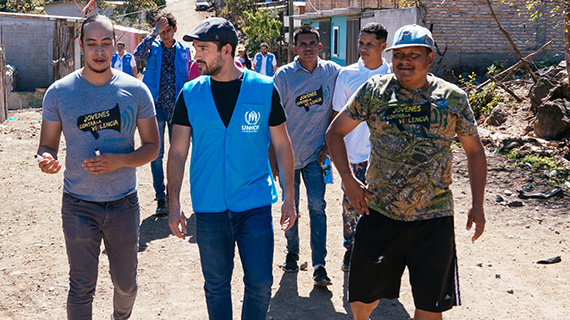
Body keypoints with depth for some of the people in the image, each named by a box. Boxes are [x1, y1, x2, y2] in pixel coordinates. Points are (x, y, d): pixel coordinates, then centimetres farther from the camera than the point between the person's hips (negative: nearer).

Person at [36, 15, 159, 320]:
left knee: (126, 283, 17)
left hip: (124, 203, 1)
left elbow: (152, 147, 0)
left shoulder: (136, 91, -4)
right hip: (78, 205, -1)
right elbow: (47, 145, 2)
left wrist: (119, 161, -19)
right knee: (81, 289, 4)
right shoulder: (59, 92, -4)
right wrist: (47, 159, -23)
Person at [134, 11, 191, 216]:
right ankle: (160, 198, 8)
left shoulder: (184, 50, 7)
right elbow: (139, 53, -20)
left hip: (177, 108, 1)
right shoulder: (153, 47, 3)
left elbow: (189, 78, 10)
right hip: (156, 107, -1)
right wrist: (154, 32, -20)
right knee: (156, 154, 0)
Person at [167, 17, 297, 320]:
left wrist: (289, 196, 3)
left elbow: (282, 144, 4)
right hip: (209, 207, 1)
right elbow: (177, 151, 2)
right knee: (216, 285, 12)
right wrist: (174, 203, -4)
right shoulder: (190, 94, 0)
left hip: (256, 204, -1)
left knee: (260, 283, 3)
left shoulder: (264, 89, -3)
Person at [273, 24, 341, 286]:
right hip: (288, 153, 0)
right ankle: (292, 252, 32)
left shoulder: (333, 72, -1)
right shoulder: (284, 75, -6)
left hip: (315, 153, 0)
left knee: (317, 206, -6)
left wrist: (329, 143, 1)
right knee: (290, 207, 11)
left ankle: (319, 265, -2)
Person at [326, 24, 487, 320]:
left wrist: (477, 204, 3)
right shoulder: (374, 90, 0)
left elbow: (474, 151, 11)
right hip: (378, 213, 0)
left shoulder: (453, 98, 2)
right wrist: (348, 180, -5)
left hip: (433, 218, 0)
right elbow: (335, 131, 7)